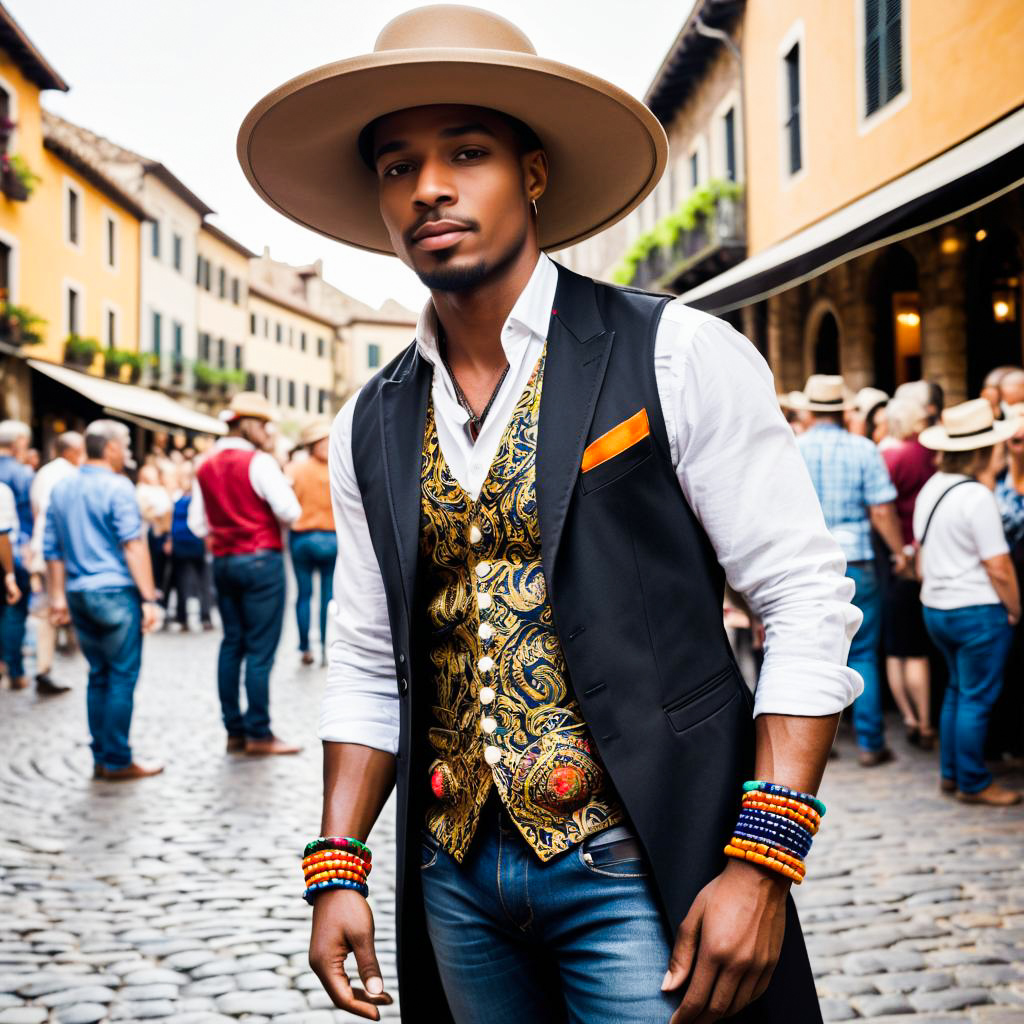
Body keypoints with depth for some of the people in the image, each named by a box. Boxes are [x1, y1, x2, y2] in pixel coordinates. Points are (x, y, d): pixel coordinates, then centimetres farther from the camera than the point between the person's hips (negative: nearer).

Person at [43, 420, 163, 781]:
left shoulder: (61, 489, 12)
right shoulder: (117, 488, -10)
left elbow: (52, 548, 14)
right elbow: (133, 546, -16)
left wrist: (58, 596, 19)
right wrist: (149, 598, -16)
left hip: (78, 595, 7)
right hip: (115, 593, -7)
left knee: (98, 675, 13)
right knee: (122, 676, -1)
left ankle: (101, 758, 16)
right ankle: (118, 761, 1)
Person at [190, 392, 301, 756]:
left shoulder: (206, 467, 11)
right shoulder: (259, 462, -11)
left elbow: (197, 523, 13)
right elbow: (290, 512, -15)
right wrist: (282, 482, 3)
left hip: (223, 561, 7)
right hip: (261, 560, -7)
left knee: (232, 644, 11)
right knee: (260, 648, -4)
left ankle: (234, 731, 15)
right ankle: (258, 733, -2)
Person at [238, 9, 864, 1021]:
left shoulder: (680, 359, -8)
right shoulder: (368, 429, 6)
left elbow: (806, 605, -11)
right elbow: (367, 667, 13)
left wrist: (761, 865, -17)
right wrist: (336, 867, 4)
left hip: (637, 873, -4)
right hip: (454, 878, 5)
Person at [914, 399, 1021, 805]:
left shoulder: (932, 487, 7)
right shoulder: (977, 497, -19)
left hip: (935, 606, 9)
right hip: (978, 611, -9)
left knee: (958, 690, 19)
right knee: (977, 698, 2)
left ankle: (950, 773, 26)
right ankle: (973, 783, 11)